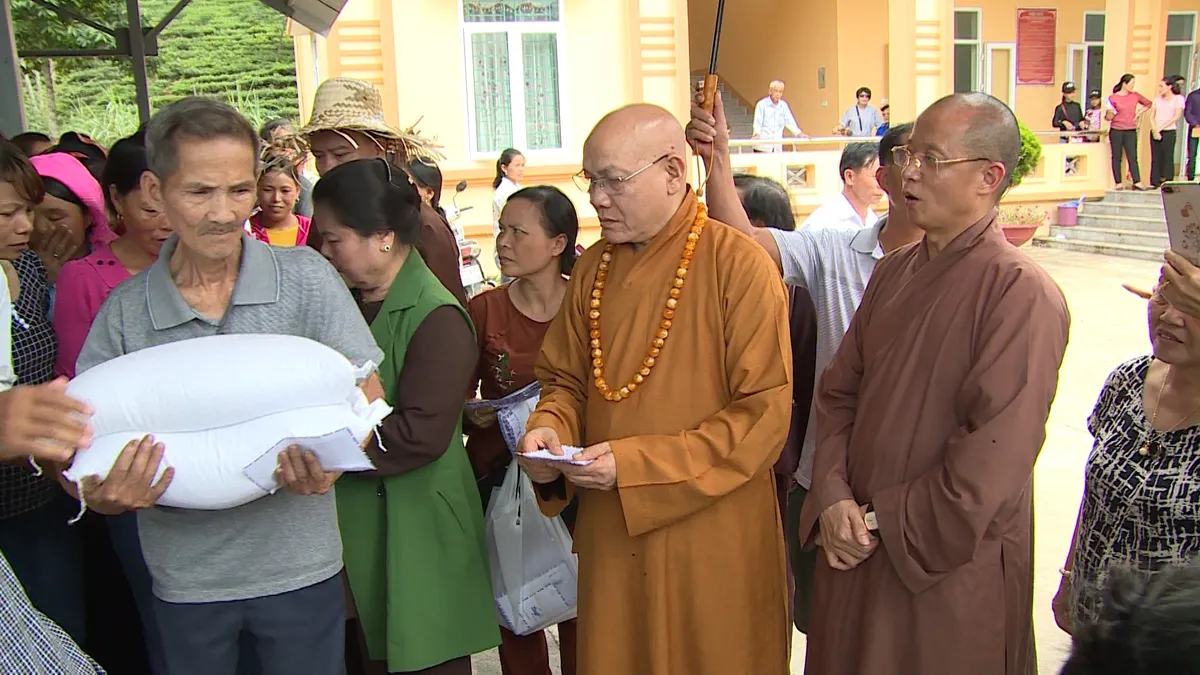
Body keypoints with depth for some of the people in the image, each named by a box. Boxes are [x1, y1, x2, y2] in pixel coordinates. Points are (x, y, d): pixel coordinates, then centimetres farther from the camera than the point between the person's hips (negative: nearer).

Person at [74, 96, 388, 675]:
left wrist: (332, 460, -26)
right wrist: (103, 495, -21)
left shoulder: (306, 279, -8)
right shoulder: (124, 311, -5)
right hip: (185, 578, 1)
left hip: (298, 568, -1)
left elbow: (365, 399, -5)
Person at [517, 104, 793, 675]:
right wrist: (550, 429, -10)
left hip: (711, 546, -4)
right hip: (611, 541, 5)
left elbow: (765, 413, -17)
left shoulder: (738, 265, -14)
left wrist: (637, 466, -21)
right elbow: (565, 381, 13)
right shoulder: (592, 269, 4)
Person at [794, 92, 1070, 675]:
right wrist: (834, 497, -8)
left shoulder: (1023, 294, -16)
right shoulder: (894, 272, 6)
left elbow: (995, 454, -20)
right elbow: (838, 391, 6)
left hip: (952, 568, -6)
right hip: (857, 551, 6)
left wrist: (886, 522, -14)